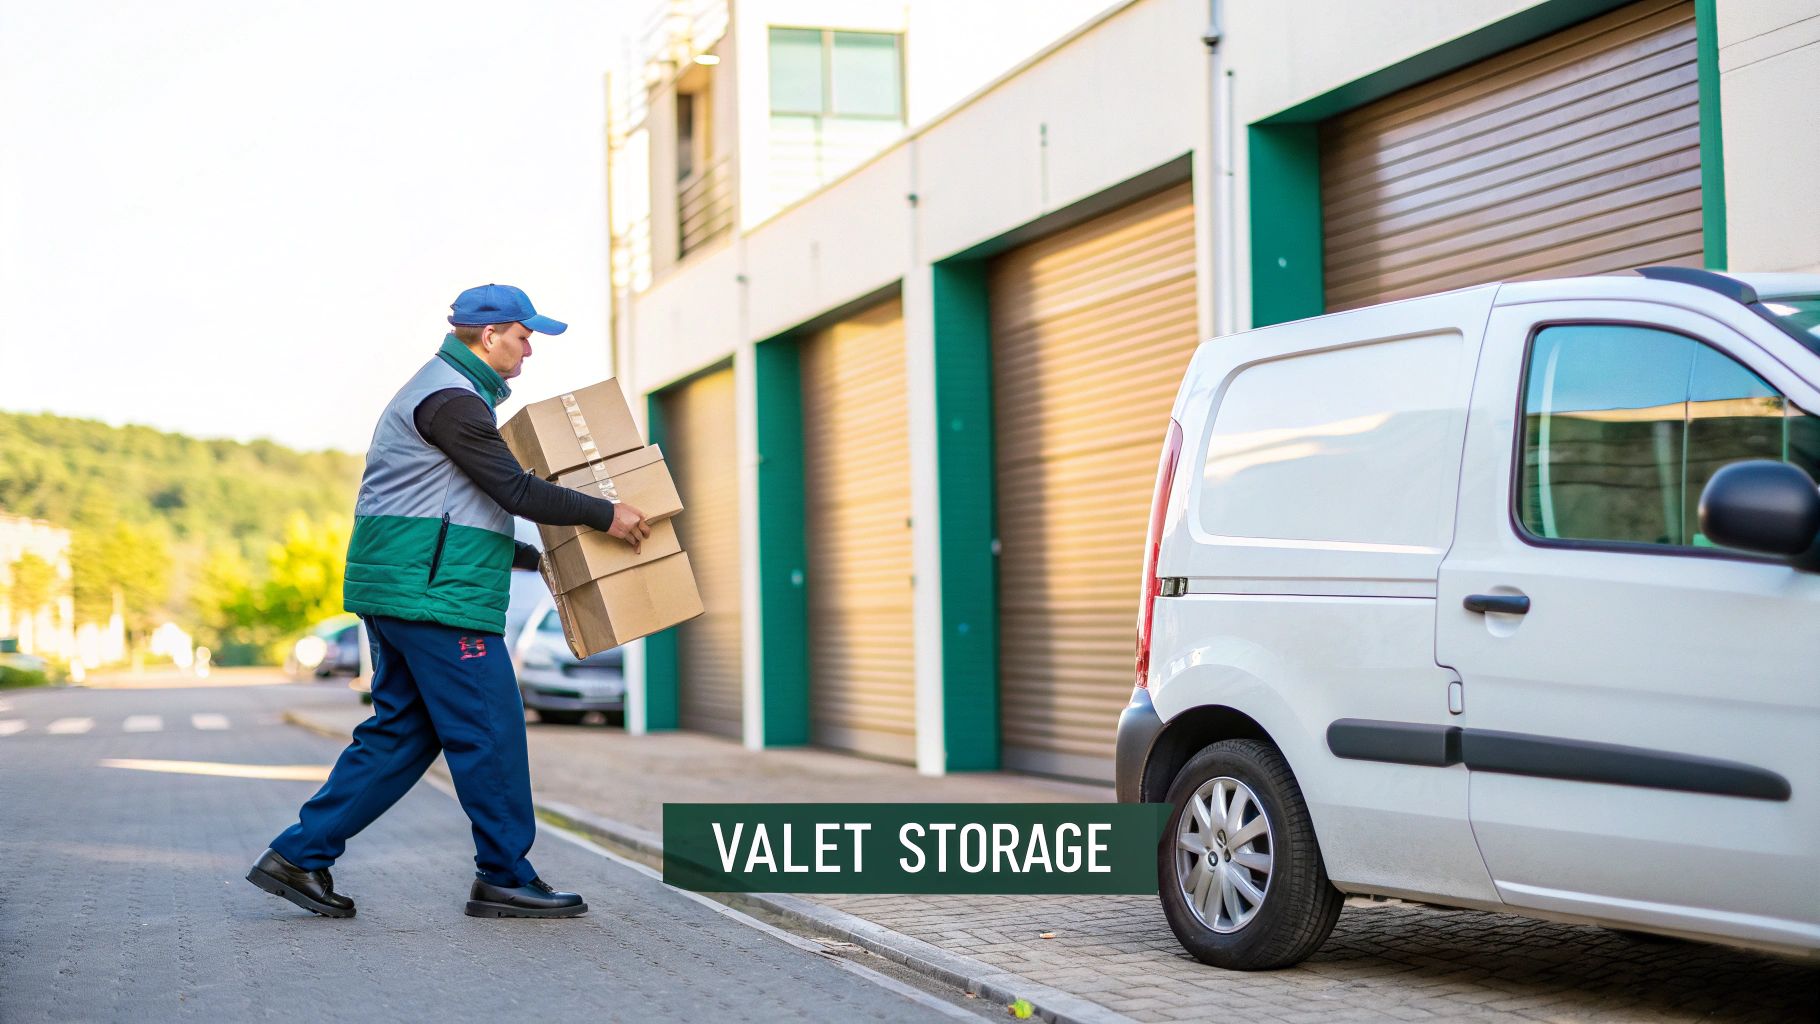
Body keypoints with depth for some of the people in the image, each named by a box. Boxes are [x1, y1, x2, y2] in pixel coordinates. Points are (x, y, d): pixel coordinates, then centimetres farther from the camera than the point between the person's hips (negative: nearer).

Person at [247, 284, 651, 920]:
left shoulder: (444, 392, 23)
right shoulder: (451, 398, -12)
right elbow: (514, 490, -18)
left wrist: (537, 557, 26)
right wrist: (605, 515, -9)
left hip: (401, 593, 11)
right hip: (436, 596, -11)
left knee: (401, 730, 12)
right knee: (490, 729, -4)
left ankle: (301, 854, 12)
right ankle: (504, 878, 3)